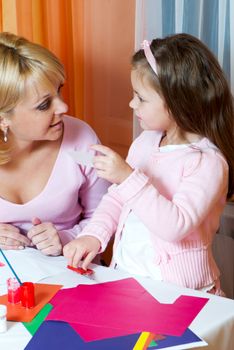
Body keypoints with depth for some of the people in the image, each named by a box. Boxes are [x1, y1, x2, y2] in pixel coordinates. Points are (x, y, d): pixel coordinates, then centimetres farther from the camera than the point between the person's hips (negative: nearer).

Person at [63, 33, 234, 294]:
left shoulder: (208, 162, -15)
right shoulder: (145, 142, 7)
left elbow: (176, 225, -25)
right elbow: (116, 197, 13)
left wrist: (129, 178, -31)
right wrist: (93, 235, -2)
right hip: (125, 274, 6)